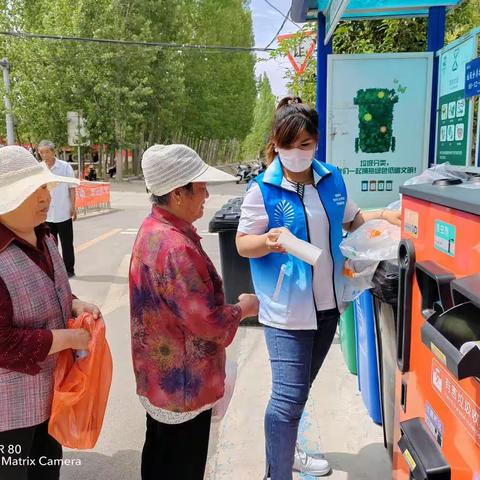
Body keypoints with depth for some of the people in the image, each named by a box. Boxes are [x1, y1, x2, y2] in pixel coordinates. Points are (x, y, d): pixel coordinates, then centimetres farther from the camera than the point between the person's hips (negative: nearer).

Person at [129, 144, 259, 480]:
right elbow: (207, 322, -27)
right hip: (183, 384, -9)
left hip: (159, 375, 9)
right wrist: (243, 309, -9)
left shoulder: (154, 228, 1)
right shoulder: (176, 248, -30)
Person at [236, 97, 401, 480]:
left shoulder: (332, 178, 3)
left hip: (327, 303, 6)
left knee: (300, 388, 22)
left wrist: (384, 216, 0)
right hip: (287, 308, -6)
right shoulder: (263, 189, -12)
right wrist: (269, 241, -29)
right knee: (289, 395, -7)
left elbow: (351, 220, 18)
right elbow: (243, 244, -8)